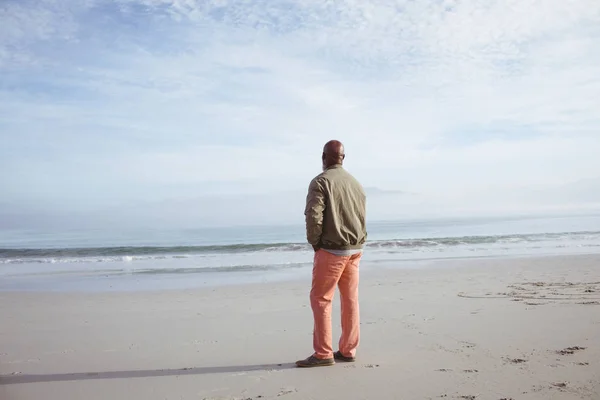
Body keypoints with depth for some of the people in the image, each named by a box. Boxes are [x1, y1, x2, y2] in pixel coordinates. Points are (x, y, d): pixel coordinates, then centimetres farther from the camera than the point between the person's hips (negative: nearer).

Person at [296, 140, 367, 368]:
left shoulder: (320, 182, -10)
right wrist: (355, 243, 12)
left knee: (320, 299, 1)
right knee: (350, 300, 10)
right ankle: (348, 351, 18)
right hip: (355, 250, 7)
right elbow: (361, 217, 11)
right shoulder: (355, 183, 11)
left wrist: (314, 242, -4)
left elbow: (313, 217, -19)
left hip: (331, 249, -7)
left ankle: (323, 354, 3)